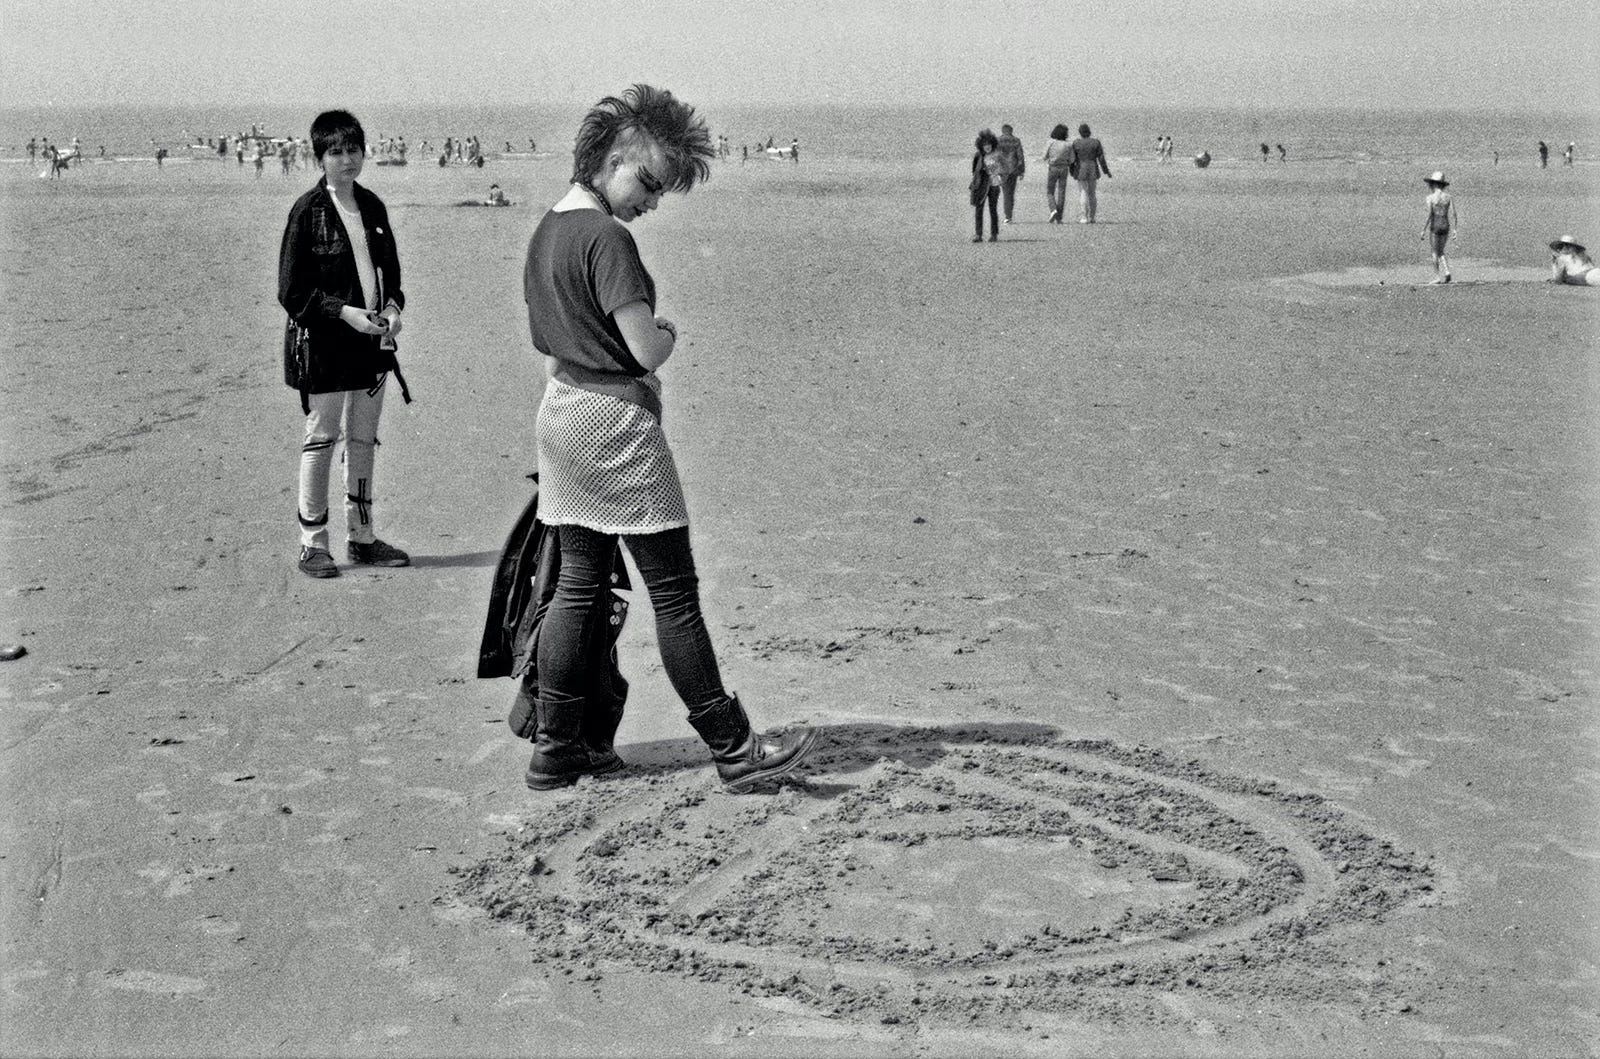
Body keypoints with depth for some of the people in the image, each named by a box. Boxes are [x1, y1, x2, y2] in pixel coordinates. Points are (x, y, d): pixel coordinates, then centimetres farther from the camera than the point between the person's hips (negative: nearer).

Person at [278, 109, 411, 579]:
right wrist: (345, 311, -19)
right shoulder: (307, 211, -9)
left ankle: (362, 536, 23)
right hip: (322, 344, -6)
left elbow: (390, 270, 17)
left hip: (370, 339, 6)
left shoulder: (372, 206, 8)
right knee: (320, 440, 1)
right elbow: (291, 291, -10)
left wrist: (392, 307, -2)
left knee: (364, 441, 12)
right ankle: (313, 543, 9)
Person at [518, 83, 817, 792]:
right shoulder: (608, 238, -17)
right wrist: (669, 334, 0)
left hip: (559, 413, 9)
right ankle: (732, 749, 4)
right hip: (616, 418, -9)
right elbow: (647, 350, -20)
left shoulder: (545, 232, 13)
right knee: (675, 592, -3)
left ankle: (555, 748, 17)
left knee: (577, 586, 13)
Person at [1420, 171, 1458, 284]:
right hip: (1445, 225, 4)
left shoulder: (1431, 197, -8)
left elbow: (1429, 215, -13)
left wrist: (1423, 230, -8)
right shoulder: (1448, 197, 3)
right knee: (1441, 252, 17)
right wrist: (1455, 229, 3)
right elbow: (1453, 214, -1)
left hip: (1435, 226, -4)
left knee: (1436, 253, 5)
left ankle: (1437, 277, 4)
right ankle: (1446, 272, -2)